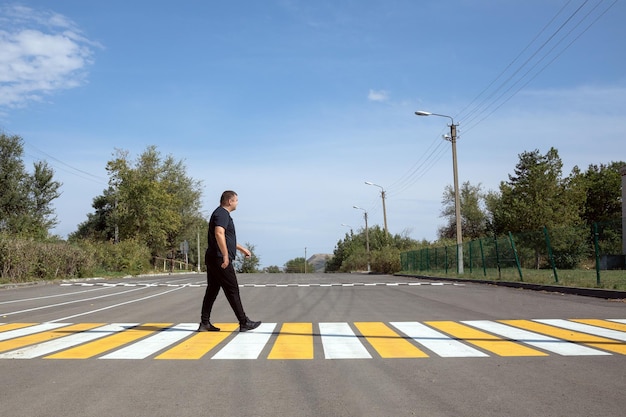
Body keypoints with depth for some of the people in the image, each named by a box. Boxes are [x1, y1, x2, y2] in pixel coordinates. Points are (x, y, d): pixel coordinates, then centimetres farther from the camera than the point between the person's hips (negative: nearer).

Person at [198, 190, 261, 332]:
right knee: (232, 291, -5)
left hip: (212, 259, 10)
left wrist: (241, 248, 38)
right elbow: (219, 234, -27)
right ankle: (244, 323, 1)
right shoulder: (222, 214, -11)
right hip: (220, 259, -10)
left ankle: (205, 323, 12)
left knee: (212, 290, 10)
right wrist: (225, 255, -29)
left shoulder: (222, 214, 22)